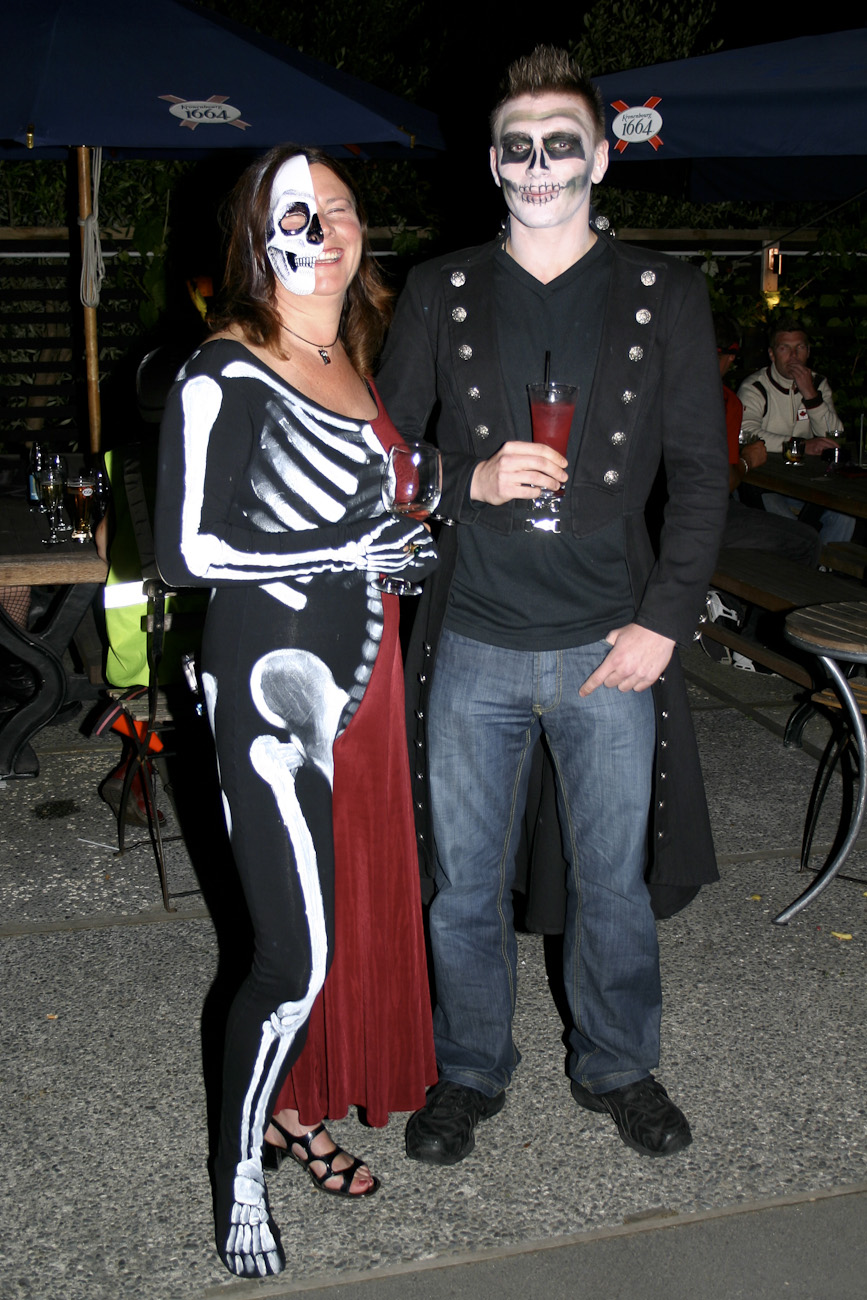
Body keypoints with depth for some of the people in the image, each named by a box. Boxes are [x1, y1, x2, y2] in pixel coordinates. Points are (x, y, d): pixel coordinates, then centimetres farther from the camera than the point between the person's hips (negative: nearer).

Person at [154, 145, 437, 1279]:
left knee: (347, 906, 16)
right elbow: (187, 550, -18)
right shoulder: (224, 377, -13)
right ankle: (239, 1174, 17)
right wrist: (351, 550, -19)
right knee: (297, 953, -5)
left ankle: (286, 1102, 36)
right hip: (272, 680, -8)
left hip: (359, 675, 8)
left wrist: (417, 530, 7)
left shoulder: (359, 359, 12)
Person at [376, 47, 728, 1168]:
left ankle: (615, 1067, 36)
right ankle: (470, 1071, 34)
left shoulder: (666, 296, 3)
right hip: (473, 645, 1)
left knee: (614, 883, 13)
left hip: (613, 646, 0)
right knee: (465, 883, 12)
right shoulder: (439, 293, 5)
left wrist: (664, 619, -7)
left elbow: (701, 470, 2)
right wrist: (471, 480, -14)